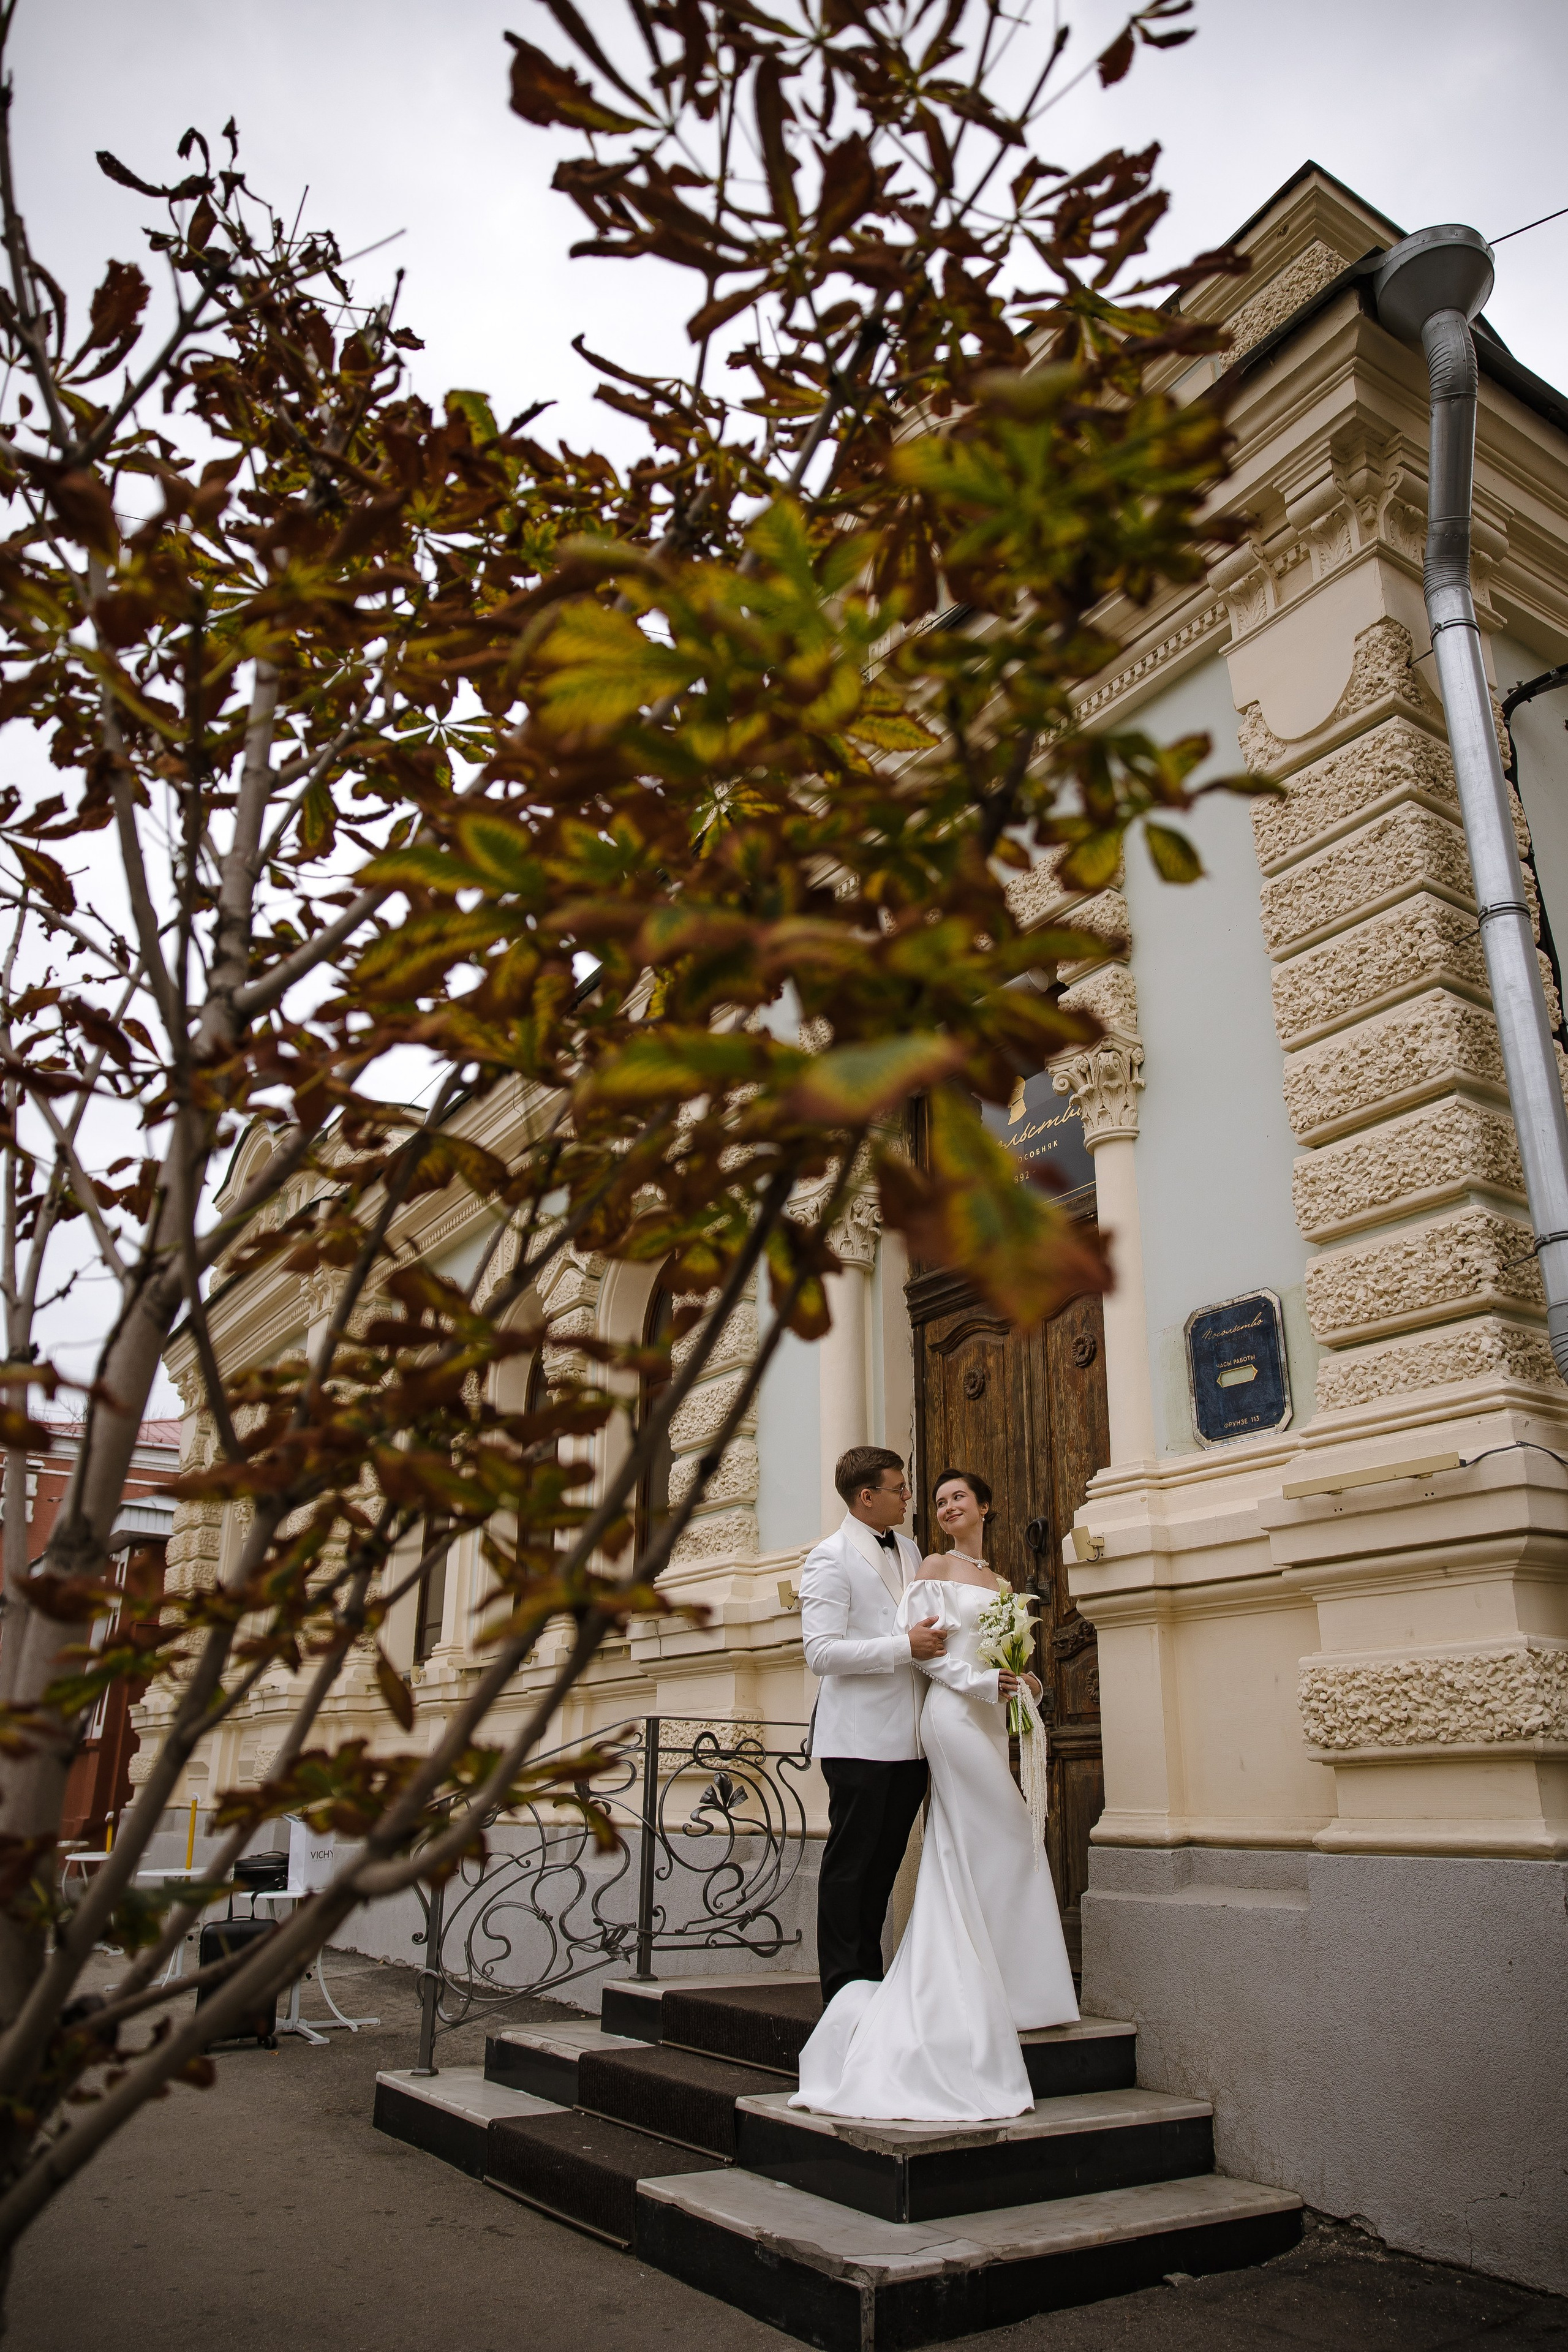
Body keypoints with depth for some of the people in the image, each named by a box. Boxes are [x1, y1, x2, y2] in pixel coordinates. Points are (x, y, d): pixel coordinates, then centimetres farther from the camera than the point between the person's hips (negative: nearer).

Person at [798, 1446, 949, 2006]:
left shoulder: (909, 1550, 15)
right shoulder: (829, 1558, -9)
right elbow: (821, 1653, -17)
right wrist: (904, 1646, -19)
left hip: (909, 1737, 7)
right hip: (860, 1736, -7)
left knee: (886, 1860, 13)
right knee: (851, 1861, 1)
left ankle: (870, 1976, 24)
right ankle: (844, 1983, 12)